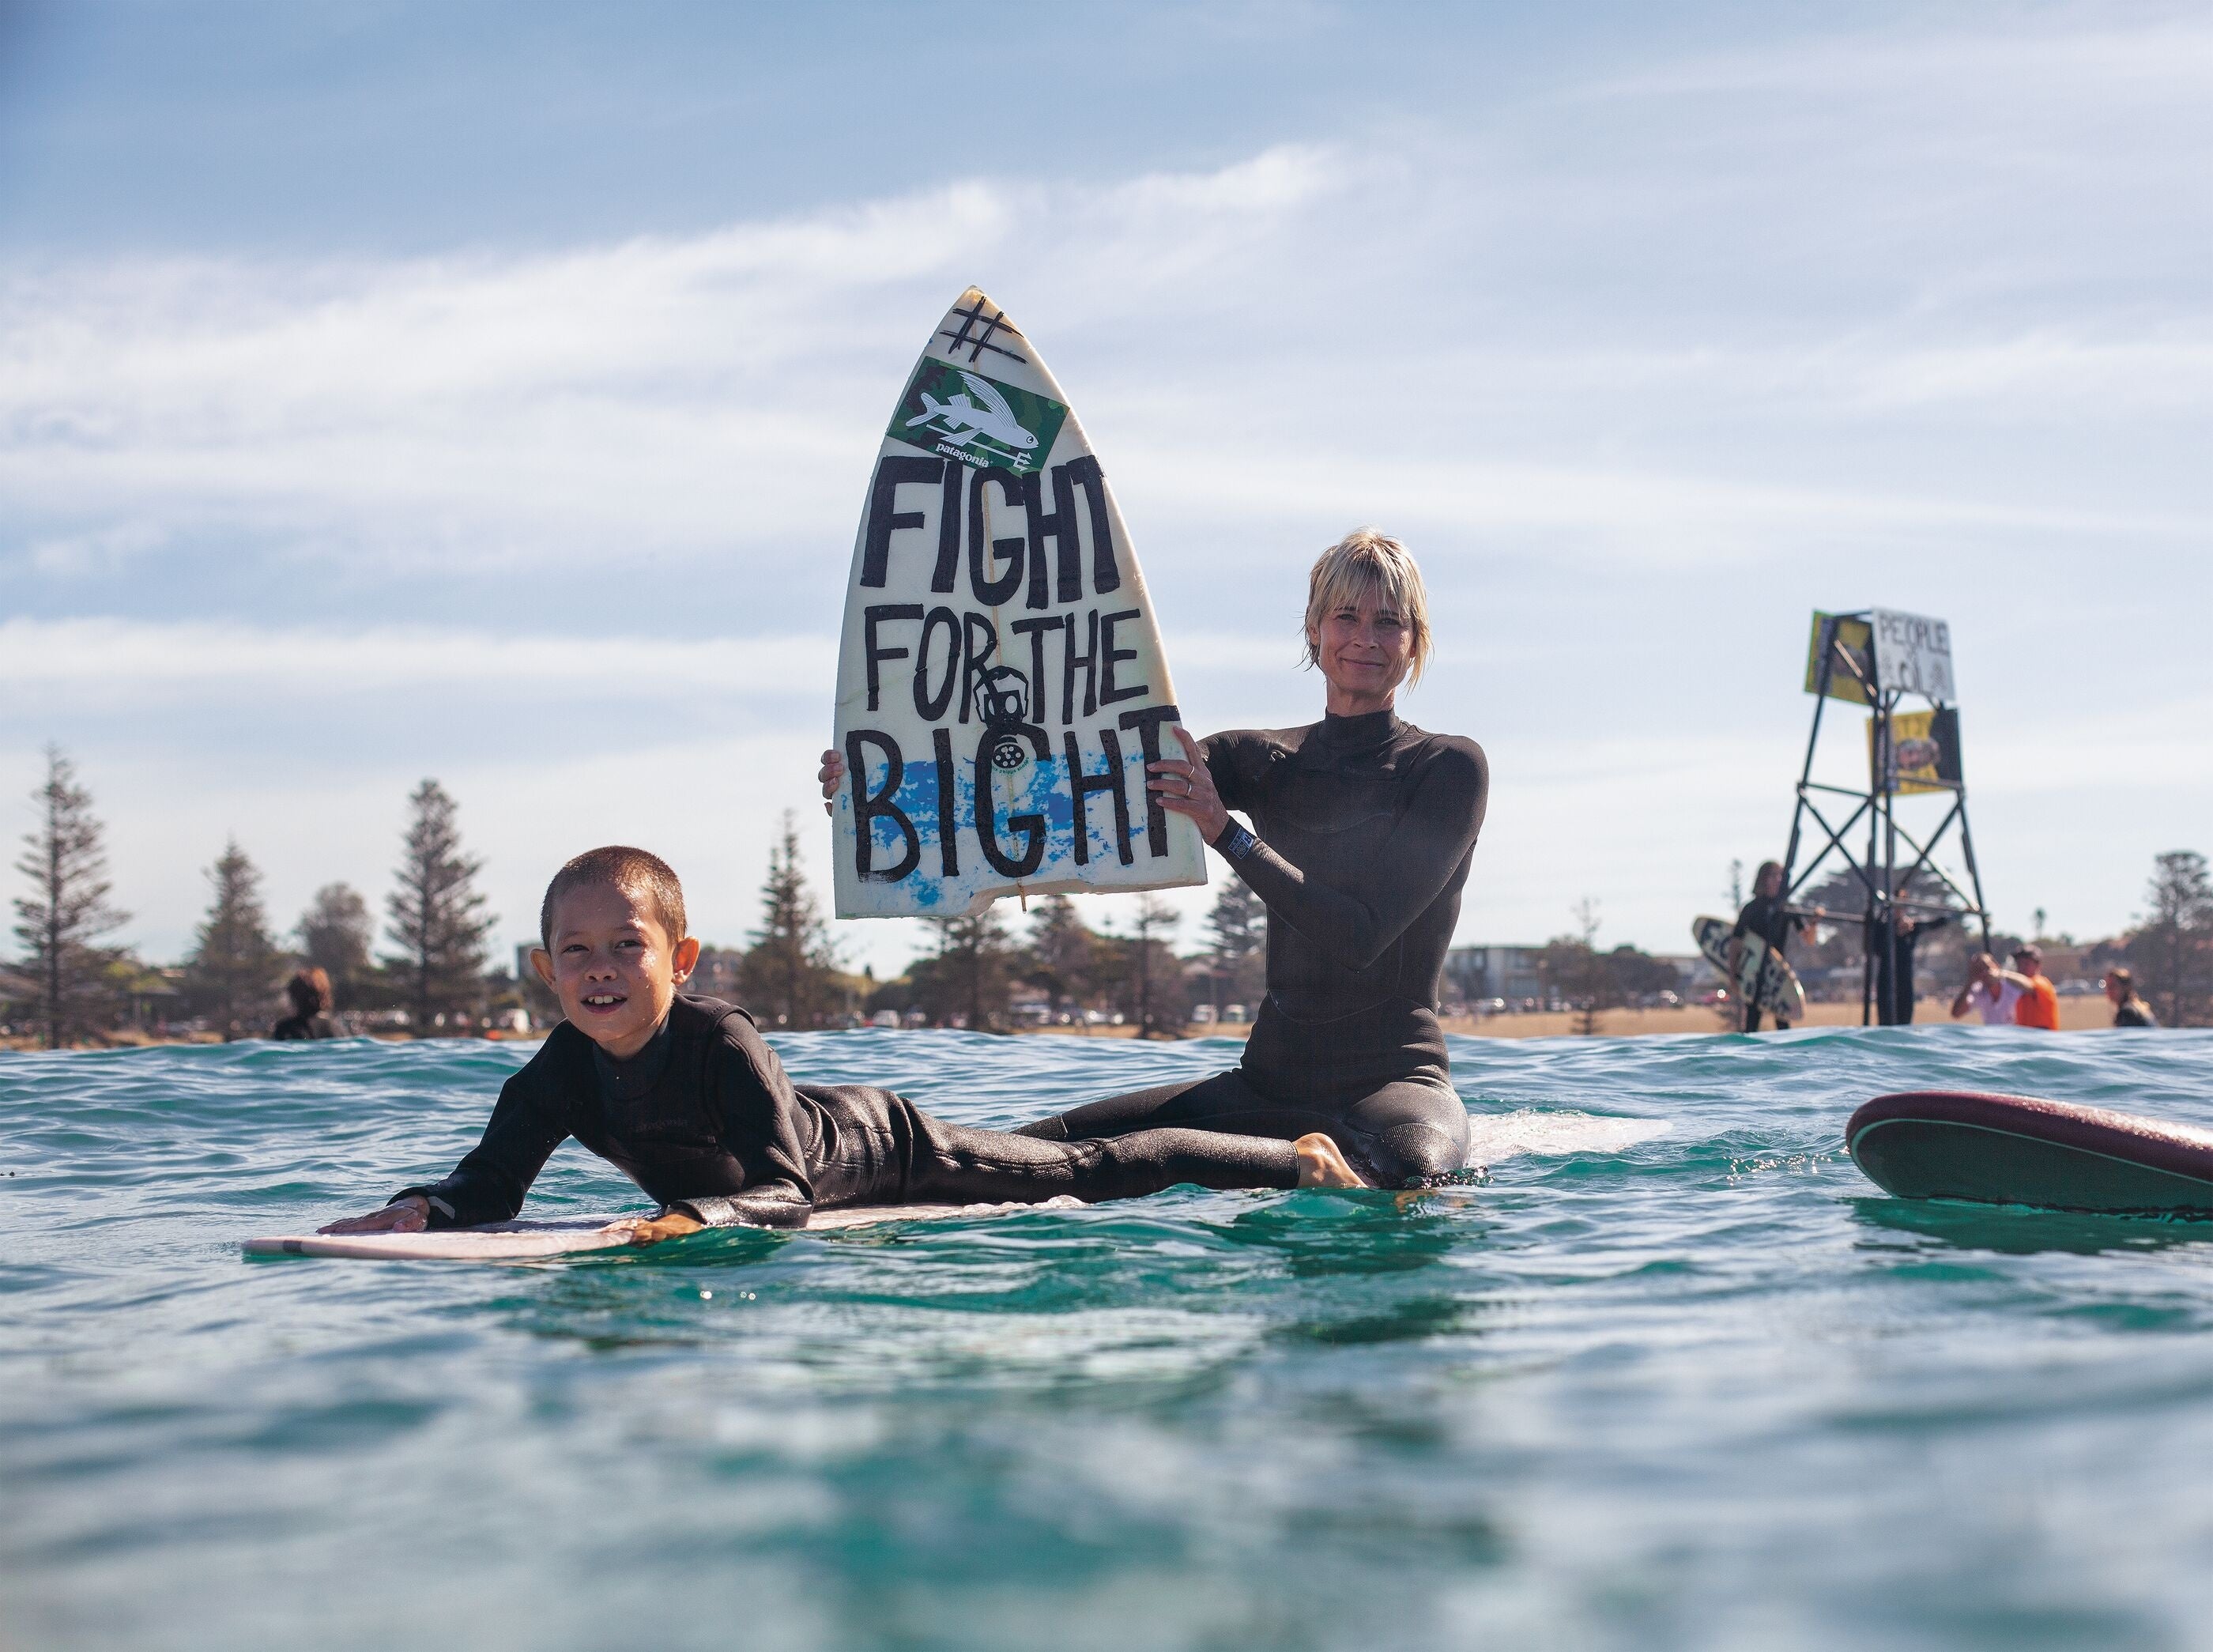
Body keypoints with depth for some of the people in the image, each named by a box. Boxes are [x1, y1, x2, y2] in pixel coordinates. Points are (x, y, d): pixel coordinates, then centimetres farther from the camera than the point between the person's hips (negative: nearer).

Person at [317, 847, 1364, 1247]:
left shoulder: (723, 1042, -40)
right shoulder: (559, 1074, -22)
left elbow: (785, 1191, -45)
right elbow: (491, 1185, -21)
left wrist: (697, 1217, -64)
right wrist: (423, 1208, -42)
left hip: (884, 1152, -6)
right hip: (824, 1135, 6)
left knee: (1085, 1174, 8)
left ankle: (1298, 1161, 28)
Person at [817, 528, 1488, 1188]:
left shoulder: (1449, 768, -3)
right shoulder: (1262, 760, 11)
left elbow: (1360, 936, -15)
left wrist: (1225, 831, -23)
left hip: (1394, 1081, -4)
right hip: (1269, 1081, 4)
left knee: (1406, 1173, -41)